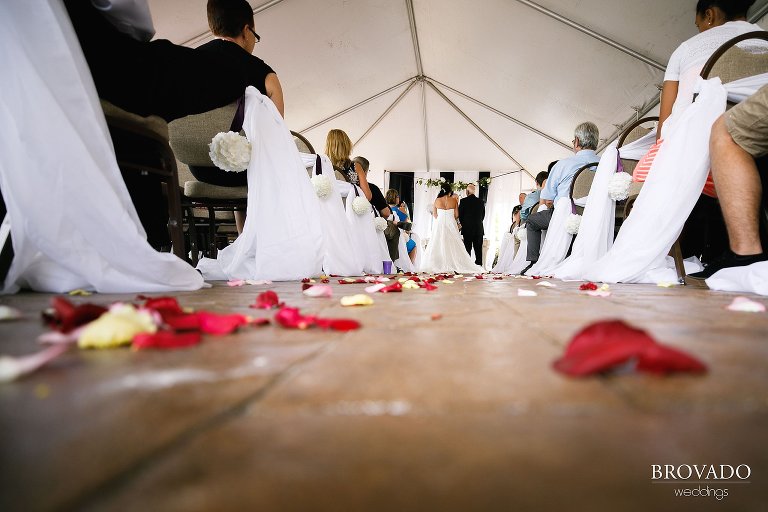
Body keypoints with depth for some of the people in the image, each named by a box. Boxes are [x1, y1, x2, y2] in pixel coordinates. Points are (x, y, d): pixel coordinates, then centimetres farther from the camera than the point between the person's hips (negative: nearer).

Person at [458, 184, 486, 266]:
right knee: (478, 249, 8)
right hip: (479, 229, 3)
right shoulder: (481, 201, 3)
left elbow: (460, 215, -3)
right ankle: (479, 265, 10)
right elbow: (483, 215, 9)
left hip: (467, 228, -3)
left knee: (467, 248, 1)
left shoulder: (463, 201, -8)